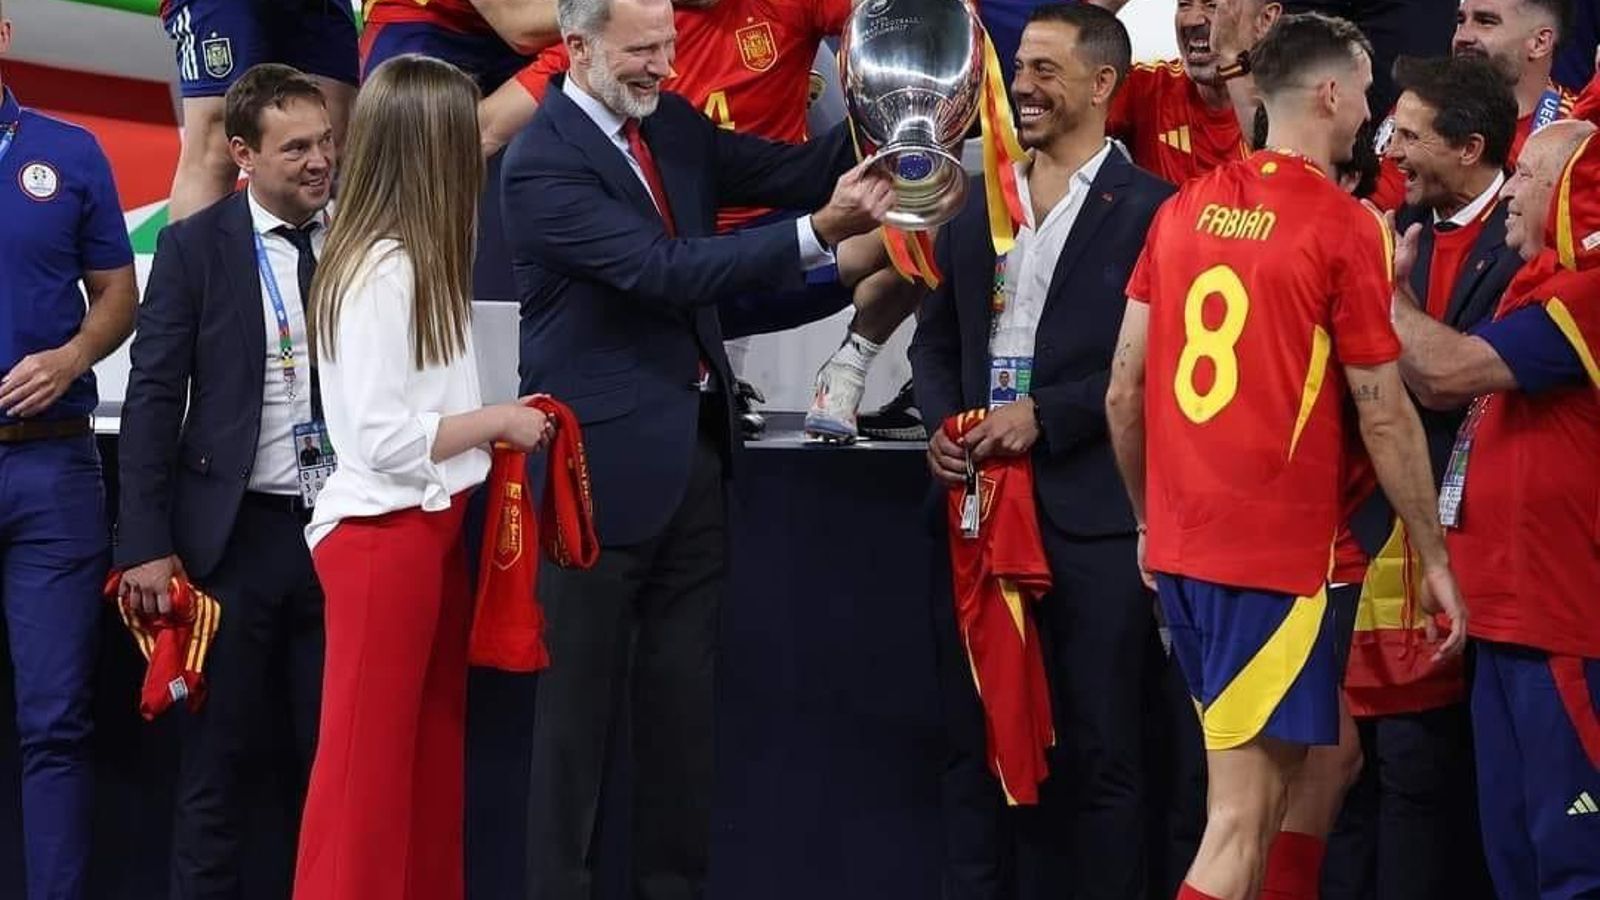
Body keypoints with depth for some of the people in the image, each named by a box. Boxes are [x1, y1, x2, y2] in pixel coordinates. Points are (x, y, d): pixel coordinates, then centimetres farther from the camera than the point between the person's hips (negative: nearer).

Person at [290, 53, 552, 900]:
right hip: (381, 536, -10)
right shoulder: (382, 270, -18)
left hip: (428, 528, 10)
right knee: (368, 765, -2)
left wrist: (493, 424, 1)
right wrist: (499, 421, -12)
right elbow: (384, 437, -22)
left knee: (432, 756, 13)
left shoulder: (416, 261, 11)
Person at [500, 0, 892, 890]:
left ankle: (675, 880, 20)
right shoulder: (543, 162, -17)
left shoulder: (672, 123, 8)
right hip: (605, 459, -7)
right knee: (582, 697, 1)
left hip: (694, 448, 8)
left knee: (683, 693, 12)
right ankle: (558, 882, 10)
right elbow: (665, 270, -25)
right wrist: (818, 235, -31)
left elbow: (792, 173, 9)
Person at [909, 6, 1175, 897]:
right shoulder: (978, 204, 14)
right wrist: (944, 422, 0)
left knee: (1104, 750, 0)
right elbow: (936, 337, 19)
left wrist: (1045, 415, -16)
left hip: (1098, 514, -6)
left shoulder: (1148, 208, -5)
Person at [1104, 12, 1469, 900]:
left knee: (1314, 762, 21)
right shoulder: (1345, 227, -9)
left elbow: (1123, 393, 8)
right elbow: (1384, 416, -8)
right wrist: (1434, 559, 1)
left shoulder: (1183, 209, 8)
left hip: (1179, 549, 7)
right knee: (1243, 817, -5)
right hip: (1277, 556, -7)